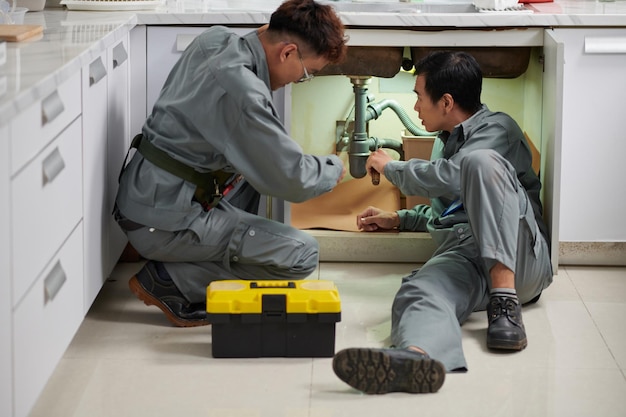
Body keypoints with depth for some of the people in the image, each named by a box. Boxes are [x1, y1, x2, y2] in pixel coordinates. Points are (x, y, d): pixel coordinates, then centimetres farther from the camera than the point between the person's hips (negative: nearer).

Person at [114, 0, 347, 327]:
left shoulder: (214, 38, 2)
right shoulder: (242, 90, -26)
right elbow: (292, 180, -20)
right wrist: (334, 169, 0)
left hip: (143, 195, 10)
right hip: (162, 223, -10)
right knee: (302, 254, -12)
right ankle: (169, 282, -5)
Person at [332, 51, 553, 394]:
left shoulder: (497, 130, 9)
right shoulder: (445, 142, 37)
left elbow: (452, 179, -8)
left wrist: (391, 167, 8)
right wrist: (399, 219, 38)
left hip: (518, 260, -5)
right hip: (460, 256, 5)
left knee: (481, 161, -31)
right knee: (419, 292, -34)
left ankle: (505, 301, -38)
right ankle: (416, 357, -73)